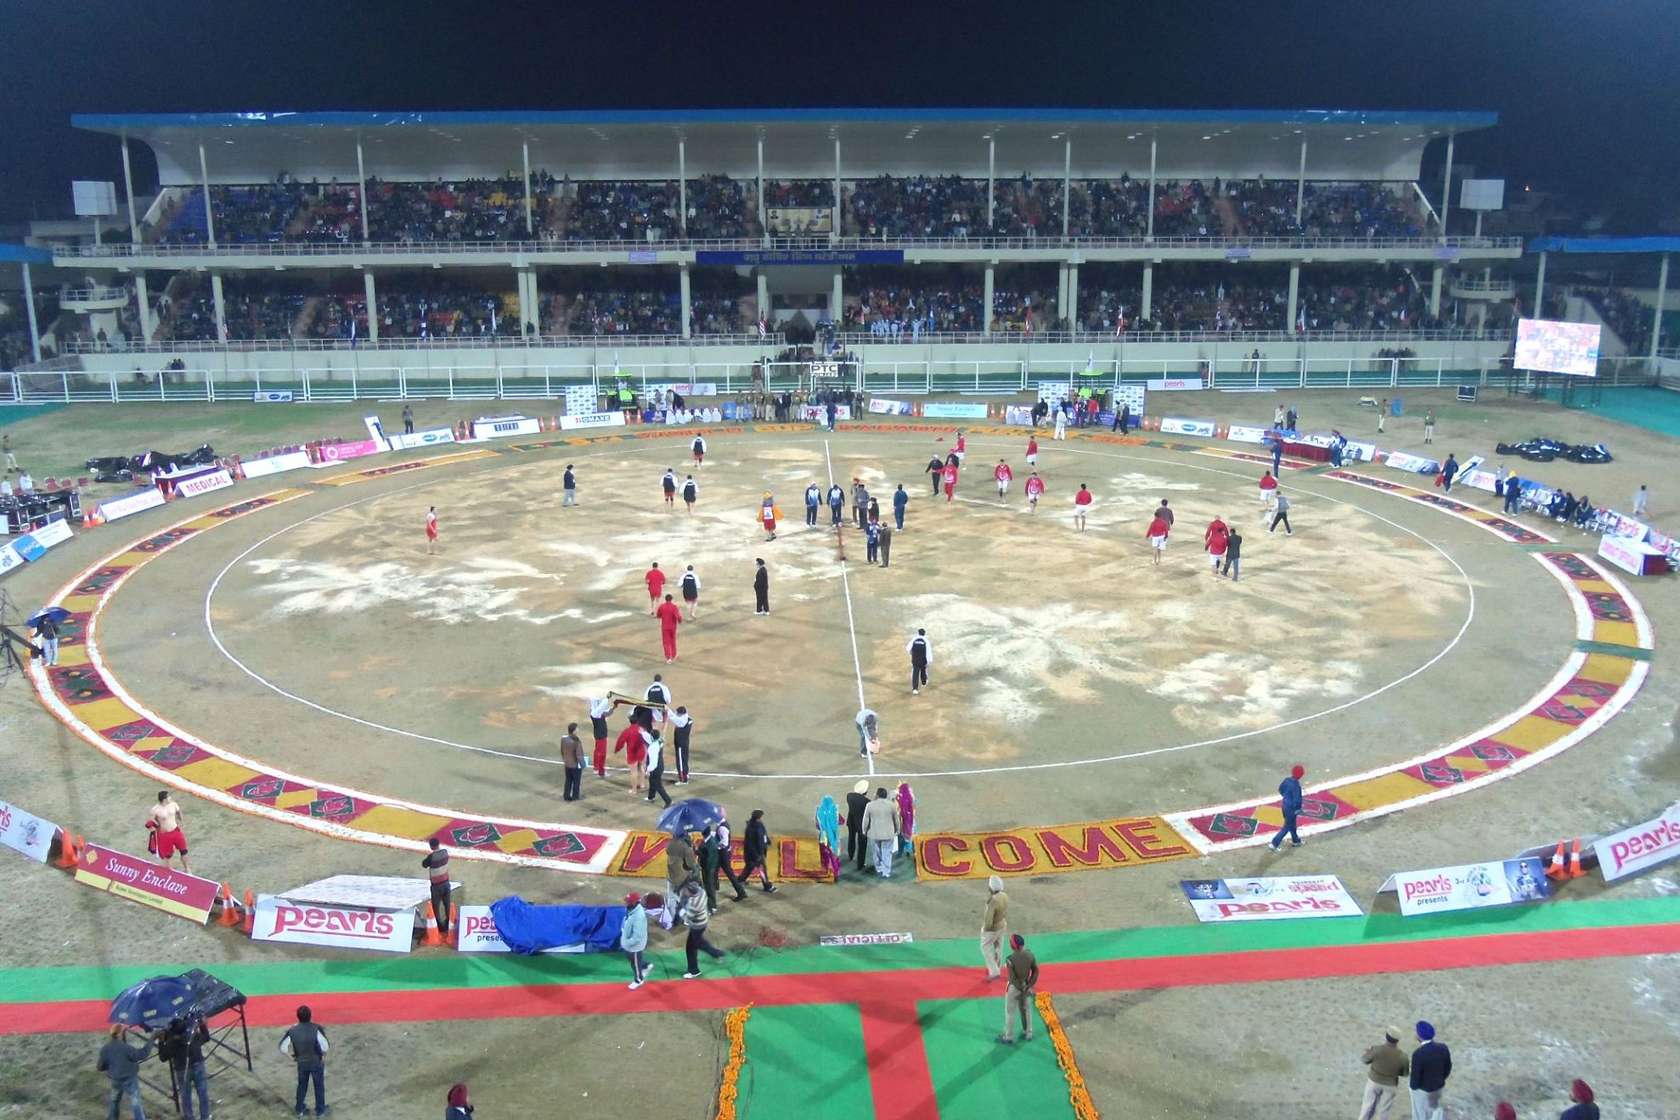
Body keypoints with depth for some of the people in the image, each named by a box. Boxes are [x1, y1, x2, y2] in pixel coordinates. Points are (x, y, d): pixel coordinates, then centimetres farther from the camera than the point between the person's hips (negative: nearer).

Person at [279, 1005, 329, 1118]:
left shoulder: (292, 1031, -16)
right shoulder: (316, 1029, -26)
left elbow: (282, 1047, -9)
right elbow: (324, 1046, -27)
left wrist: (292, 1057, 6)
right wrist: (324, 1057, -7)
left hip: (302, 1063, 3)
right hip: (317, 1062, -2)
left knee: (302, 1085, 26)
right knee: (319, 1086, 17)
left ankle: (299, 1109, 41)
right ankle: (320, 1110, 31)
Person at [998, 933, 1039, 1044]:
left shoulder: (1011, 959, -29)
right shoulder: (1030, 954, -12)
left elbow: (1012, 979, -24)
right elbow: (1036, 971, -5)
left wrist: (1022, 989, -12)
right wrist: (1029, 986, -4)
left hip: (1014, 987, -5)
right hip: (1026, 984, 5)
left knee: (1010, 1012, 14)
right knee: (1026, 1010, 23)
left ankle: (1008, 1037, 29)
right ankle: (1028, 1034, 38)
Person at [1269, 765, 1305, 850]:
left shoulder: (1287, 780, -6)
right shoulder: (1296, 786, -30)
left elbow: (1280, 789, 10)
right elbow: (1297, 800, -27)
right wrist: (1298, 809, -11)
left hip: (1284, 804, 8)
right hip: (1291, 808, -8)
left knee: (1291, 823, 26)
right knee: (1287, 827, 5)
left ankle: (1295, 840, 45)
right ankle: (1274, 844, 5)